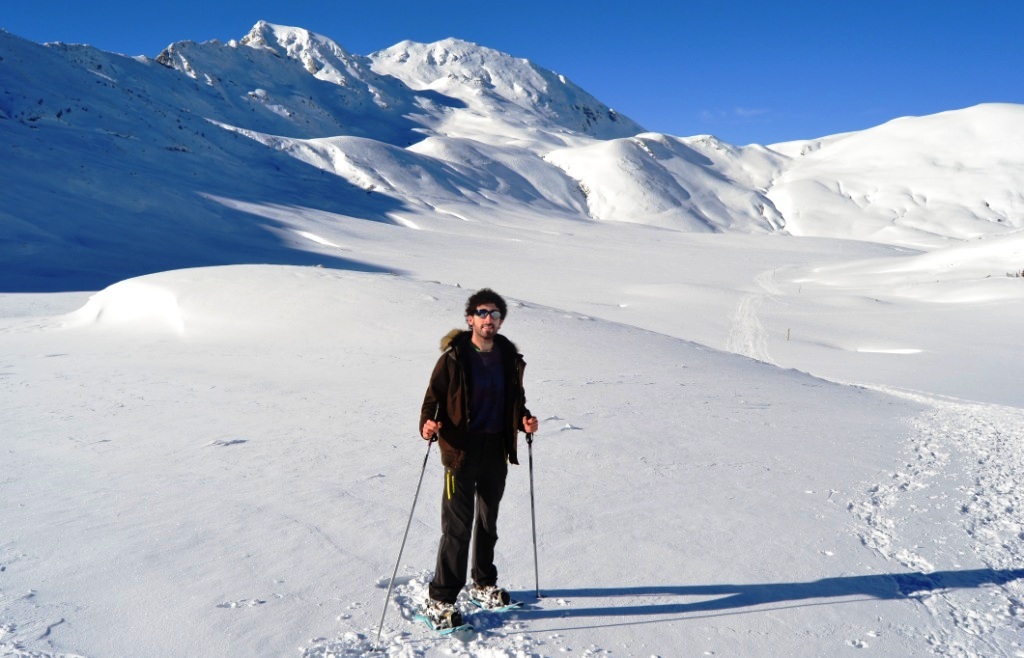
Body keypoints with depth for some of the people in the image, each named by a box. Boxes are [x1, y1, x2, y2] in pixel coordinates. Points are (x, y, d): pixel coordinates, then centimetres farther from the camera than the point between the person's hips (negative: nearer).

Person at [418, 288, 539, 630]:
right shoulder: (454, 357, -10)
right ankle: (440, 599, 9)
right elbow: (433, 398, -9)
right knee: (458, 525, -4)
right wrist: (427, 426, -27)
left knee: (488, 521, 19)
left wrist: (524, 421, -4)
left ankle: (483, 585, 37)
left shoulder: (509, 357, 4)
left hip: (497, 450, 5)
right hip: (461, 449, -5)